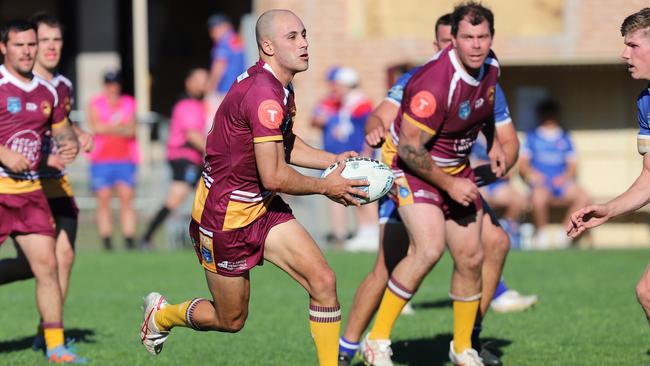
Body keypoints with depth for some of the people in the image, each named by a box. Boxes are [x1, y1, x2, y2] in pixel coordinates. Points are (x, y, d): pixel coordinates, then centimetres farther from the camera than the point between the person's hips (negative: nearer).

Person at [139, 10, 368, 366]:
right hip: (225, 216, -9)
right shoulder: (264, 95, -27)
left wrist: (334, 160, 6)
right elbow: (273, 176, -26)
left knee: (323, 281, -8)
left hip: (263, 209, 9)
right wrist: (325, 186, -13)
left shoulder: (279, 88, 5)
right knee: (231, 321, 9)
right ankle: (161, 314, 37)